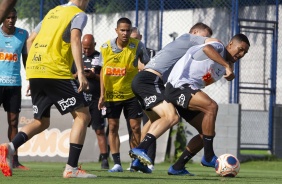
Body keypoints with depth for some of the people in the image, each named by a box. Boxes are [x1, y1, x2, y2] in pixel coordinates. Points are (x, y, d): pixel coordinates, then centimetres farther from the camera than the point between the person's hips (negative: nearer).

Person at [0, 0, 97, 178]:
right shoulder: (79, 14, 3)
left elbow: (31, 39, 26)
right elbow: (75, 39, -15)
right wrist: (81, 72, -23)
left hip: (33, 70, 7)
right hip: (55, 72, -7)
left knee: (41, 122, 17)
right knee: (82, 115, 1)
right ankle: (71, 168, -7)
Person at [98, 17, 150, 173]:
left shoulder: (137, 46, -11)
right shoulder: (106, 47, -5)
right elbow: (103, 71, 5)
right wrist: (102, 94, 1)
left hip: (132, 93, -2)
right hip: (111, 94, 2)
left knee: (135, 127, -4)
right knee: (113, 126, 0)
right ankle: (116, 163, 3)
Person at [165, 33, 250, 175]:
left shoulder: (225, 63, 18)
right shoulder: (218, 48, -9)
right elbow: (207, 48, -32)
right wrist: (227, 65, -35)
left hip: (188, 92, 10)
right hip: (178, 86, -10)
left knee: (207, 133, 9)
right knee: (211, 106, -30)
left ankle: (177, 167, 15)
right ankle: (208, 157, -26)